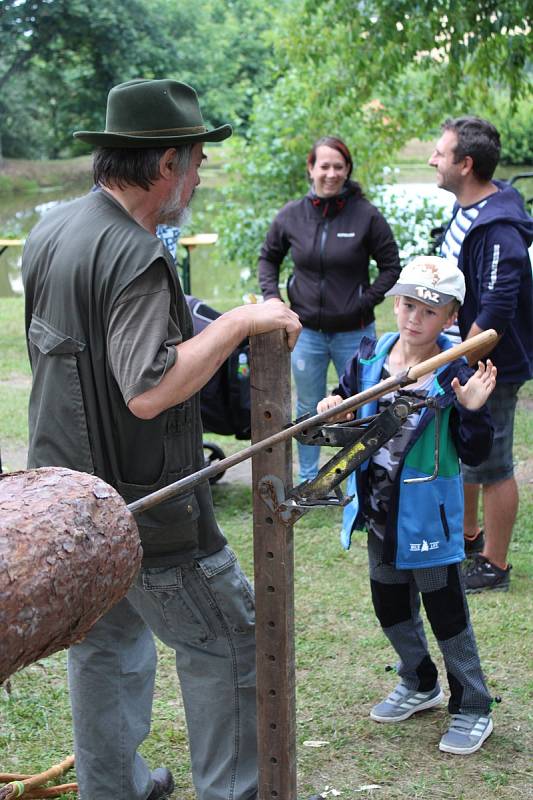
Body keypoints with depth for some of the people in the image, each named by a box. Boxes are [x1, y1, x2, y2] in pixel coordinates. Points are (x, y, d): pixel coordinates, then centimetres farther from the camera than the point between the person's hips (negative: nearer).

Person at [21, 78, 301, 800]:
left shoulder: (50, 230, 6)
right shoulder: (135, 258, -24)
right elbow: (149, 390, -32)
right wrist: (239, 323, -25)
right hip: (140, 510, -9)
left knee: (103, 644, 21)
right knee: (227, 641, 6)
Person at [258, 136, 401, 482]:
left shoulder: (366, 216, -9)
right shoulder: (291, 215, -2)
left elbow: (391, 267, -1)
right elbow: (268, 258, 14)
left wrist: (366, 301, -11)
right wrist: (272, 297, 1)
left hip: (354, 333, -2)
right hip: (306, 332, 2)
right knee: (308, 410, 17)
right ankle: (308, 479, 33)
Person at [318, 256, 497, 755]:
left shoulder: (454, 375, -15)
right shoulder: (370, 356, -2)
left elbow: (475, 455, -14)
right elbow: (346, 400, 14)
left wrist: (472, 410, -30)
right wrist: (332, 410, -8)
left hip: (428, 512, -6)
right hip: (379, 505, 6)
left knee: (444, 607, 3)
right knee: (389, 600, 19)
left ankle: (472, 708, 20)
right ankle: (419, 685, 41)